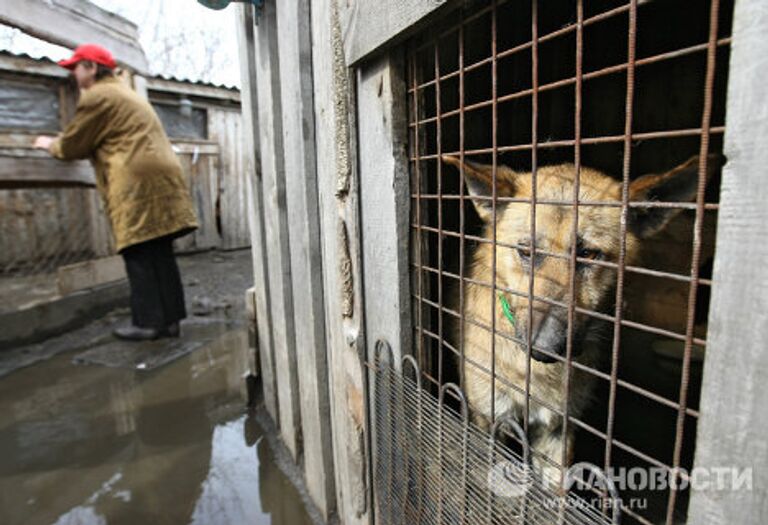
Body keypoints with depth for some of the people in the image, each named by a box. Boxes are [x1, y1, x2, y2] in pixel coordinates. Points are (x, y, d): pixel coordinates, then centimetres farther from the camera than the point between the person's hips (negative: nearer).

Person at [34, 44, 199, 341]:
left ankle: (147, 322, -3)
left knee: (139, 255, -6)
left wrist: (50, 145, 25)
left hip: (138, 182, -9)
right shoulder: (121, 92, 29)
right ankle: (169, 319, 8)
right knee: (159, 253, 6)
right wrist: (62, 143, 34)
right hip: (159, 178, 9)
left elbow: (73, 144, 5)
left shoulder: (96, 96, -1)